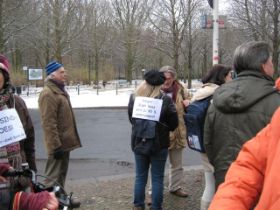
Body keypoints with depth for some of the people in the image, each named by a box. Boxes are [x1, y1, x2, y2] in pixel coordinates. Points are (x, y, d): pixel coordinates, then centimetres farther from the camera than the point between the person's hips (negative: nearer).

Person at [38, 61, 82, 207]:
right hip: (58, 143, -10)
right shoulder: (48, 94, -18)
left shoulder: (59, 90, 14)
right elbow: (49, 123, -23)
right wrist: (56, 145, -24)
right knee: (54, 176, -2)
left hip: (64, 141, 10)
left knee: (61, 174, 20)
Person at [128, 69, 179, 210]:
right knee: (157, 178, 8)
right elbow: (174, 124, -8)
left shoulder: (133, 98, -4)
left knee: (140, 176, 15)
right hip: (159, 144, -3)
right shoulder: (165, 100, -16)